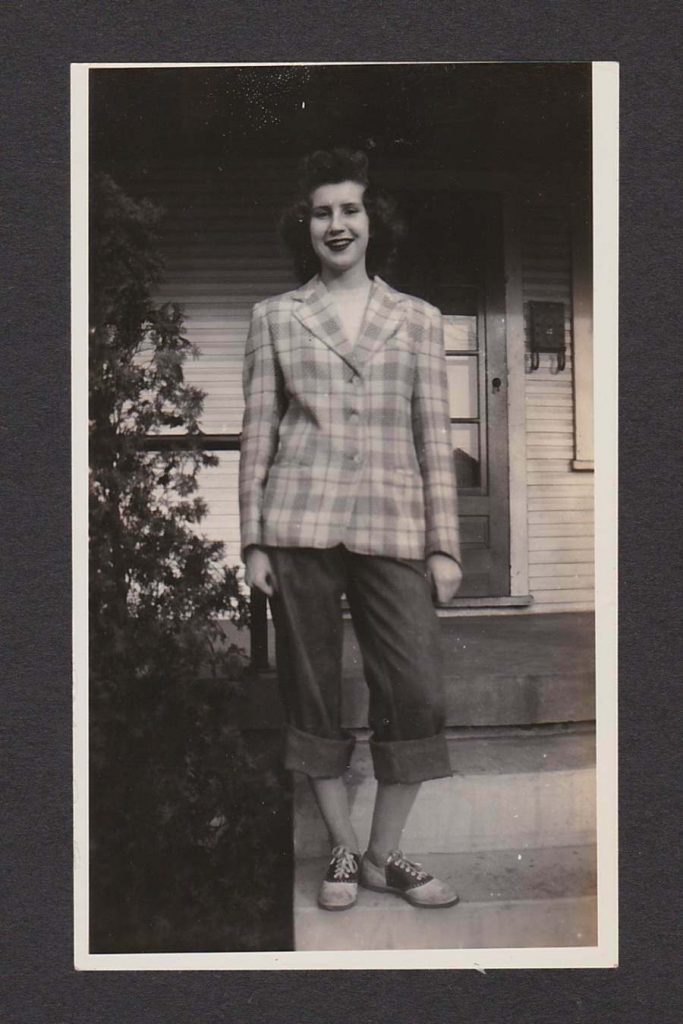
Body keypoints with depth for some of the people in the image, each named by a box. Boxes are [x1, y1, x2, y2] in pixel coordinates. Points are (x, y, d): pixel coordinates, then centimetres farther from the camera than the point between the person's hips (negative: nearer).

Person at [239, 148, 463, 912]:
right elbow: (257, 433, 7)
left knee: (416, 694, -3)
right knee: (312, 691, 5)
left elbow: (435, 438, 9)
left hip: (393, 527, 1)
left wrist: (445, 544, 3)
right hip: (299, 525, 0)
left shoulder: (418, 320, 12)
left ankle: (383, 854, 16)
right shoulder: (275, 317, 10)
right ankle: (342, 851, 22)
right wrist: (253, 541, 1)